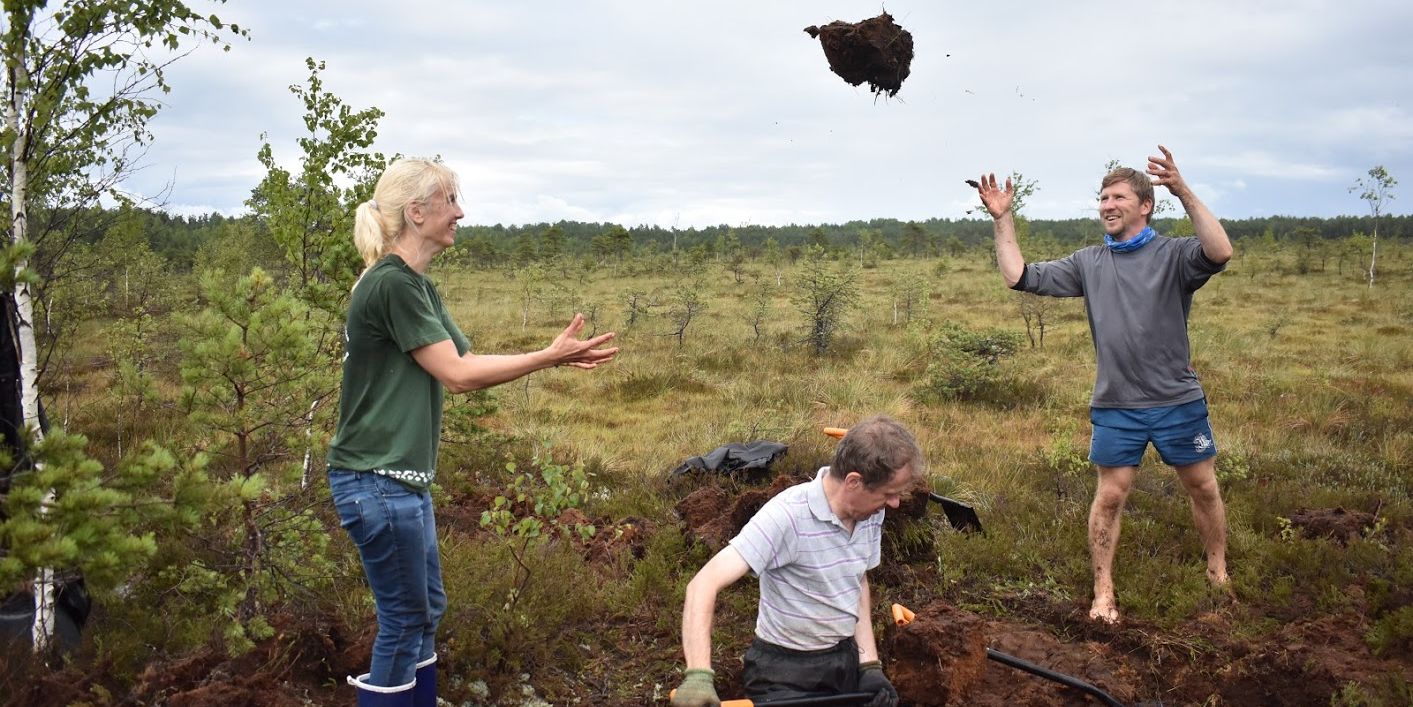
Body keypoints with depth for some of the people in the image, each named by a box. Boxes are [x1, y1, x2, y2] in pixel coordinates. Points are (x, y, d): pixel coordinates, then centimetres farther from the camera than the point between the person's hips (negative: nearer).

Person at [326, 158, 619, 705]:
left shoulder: (420, 287, 12)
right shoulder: (391, 283, -19)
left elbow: (467, 365, 8)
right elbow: (459, 374, -18)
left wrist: (555, 355, 1)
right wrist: (550, 357, -12)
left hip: (403, 478, 10)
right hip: (375, 481, -10)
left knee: (426, 610, 18)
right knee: (404, 620, 3)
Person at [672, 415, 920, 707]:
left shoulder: (872, 514, -6)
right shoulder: (787, 516, -28)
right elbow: (703, 585, -34)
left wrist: (870, 666, 3)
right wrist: (698, 675, -46)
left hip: (847, 659, 7)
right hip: (786, 672, -6)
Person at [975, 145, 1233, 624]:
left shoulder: (1174, 255, -5)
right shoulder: (1088, 263, 5)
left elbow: (1220, 253, -27)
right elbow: (1020, 277, 2)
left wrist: (1184, 193, -33)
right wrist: (1002, 221, -5)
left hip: (1177, 401, -1)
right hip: (1115, 407, 2)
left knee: (1203, 488, 13)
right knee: (1110, 497, 6)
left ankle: (1218, 574, 35)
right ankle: (1103, 593, 18)